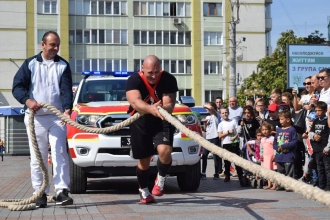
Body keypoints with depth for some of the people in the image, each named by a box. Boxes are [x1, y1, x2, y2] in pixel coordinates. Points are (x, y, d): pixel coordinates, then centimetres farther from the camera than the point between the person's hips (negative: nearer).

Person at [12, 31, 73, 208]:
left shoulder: (63, 65, 7)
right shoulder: (30, 64, 6)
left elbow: (66, 90, -3)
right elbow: (17, 86, -1)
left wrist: (67, 110, -21)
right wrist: (27, 100, -21)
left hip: (57, 117, 0)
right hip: (35, 117, 0)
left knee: (60, 154, -9)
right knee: (38, 157, 3)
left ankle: (61, 191, -11)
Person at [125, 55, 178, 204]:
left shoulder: (168, 80, -16)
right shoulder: (134, 81, -20)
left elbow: (169, 105, -22)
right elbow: (135, 102, -38)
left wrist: (163, 109, -46)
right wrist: (151, 109, -58)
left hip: (162, 121, 0)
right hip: (141, 123, 0)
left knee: (165, 150, -24)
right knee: (144, 159, 8)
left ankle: (161, 179, 4)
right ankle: (144, 191, 31)